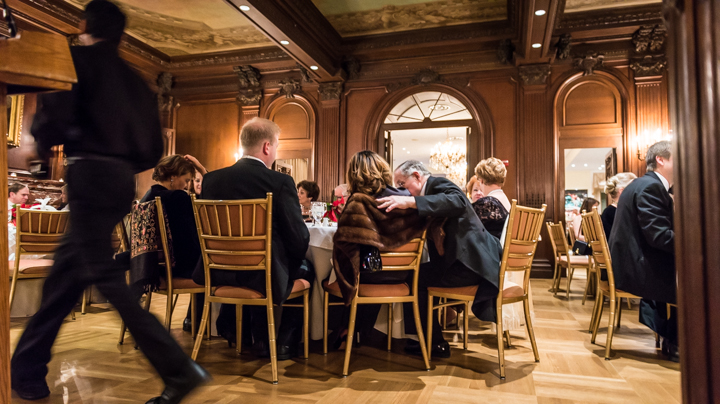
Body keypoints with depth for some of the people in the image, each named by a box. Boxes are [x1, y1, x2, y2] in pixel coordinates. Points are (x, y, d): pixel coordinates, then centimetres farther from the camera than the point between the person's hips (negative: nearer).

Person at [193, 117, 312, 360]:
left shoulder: (211, 179, -1)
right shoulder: (281, 182, -15)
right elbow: (299, 238, -14)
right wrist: (295, 261, 8)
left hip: (220, 272, 5)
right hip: (264, 275, -5)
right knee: (305, 269, 24)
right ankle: (285, 342, 25)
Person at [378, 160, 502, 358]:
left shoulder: (439, 183, -8)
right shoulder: (428, 191, 20)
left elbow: (458, 202, -32)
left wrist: (410, 202, -39)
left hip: (470, 261, -10)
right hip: (458, 258, 10)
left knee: (414, 278, -13)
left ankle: (435, 344, 2)